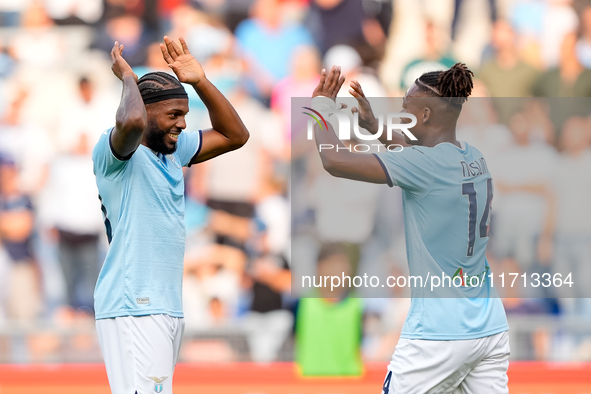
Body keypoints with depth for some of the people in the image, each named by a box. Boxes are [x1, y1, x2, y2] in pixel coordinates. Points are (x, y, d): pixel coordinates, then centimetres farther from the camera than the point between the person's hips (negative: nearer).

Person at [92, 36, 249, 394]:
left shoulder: (174, 149, 18)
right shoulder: (113, 150, -8)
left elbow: (234, 136, 24)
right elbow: (131, 122, -31)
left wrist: (200, 82, 13)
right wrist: (128, 77, -12)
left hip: (168, 307, 9)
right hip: (132, 308, -9)